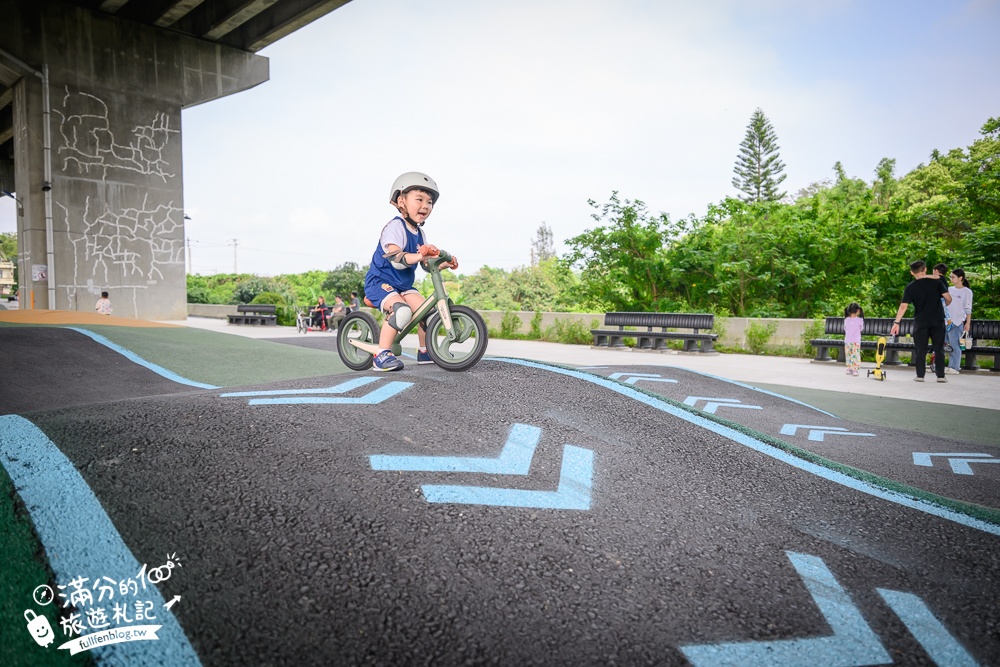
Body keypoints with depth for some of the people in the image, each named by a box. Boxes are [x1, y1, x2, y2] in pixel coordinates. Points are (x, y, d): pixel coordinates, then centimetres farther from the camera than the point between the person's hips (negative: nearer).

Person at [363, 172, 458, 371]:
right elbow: (395, 259, -33)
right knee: (401, 310, -32)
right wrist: (419, 256, -48)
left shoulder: (419, 233, 9)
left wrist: (444, 263, -7)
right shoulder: (395, 227, -19)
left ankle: (424, 351, 16)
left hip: (403, 285, 9)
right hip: (380, 282, -9)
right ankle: (382, 355, -23)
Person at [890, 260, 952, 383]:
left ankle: (920, 375, 6)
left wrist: (896, 323, -7)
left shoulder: (910, 287, -2)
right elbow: (948, 298, -5)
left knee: (920, 350, 6)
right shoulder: (936, 282, -1)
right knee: (939, 349, 8)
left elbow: (903, 306, -8)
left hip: (920, 322, -1)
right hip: (937, 321, 1)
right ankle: (941, 375, 8)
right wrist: (944, 305, 18)